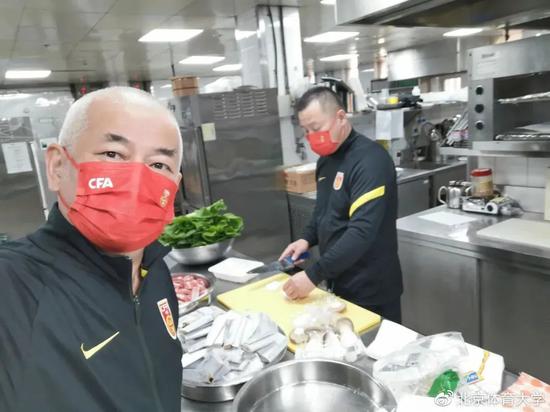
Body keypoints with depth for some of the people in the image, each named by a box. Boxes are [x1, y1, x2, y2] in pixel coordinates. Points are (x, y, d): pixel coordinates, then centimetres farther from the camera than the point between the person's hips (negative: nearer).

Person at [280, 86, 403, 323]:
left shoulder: (370, 161, -21)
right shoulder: (326, 159, 6)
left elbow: (363, 231, -29)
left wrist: (314, 275, -29)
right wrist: (307, 239, 0)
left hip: (371, 289, -8)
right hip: (338, 283, 8)